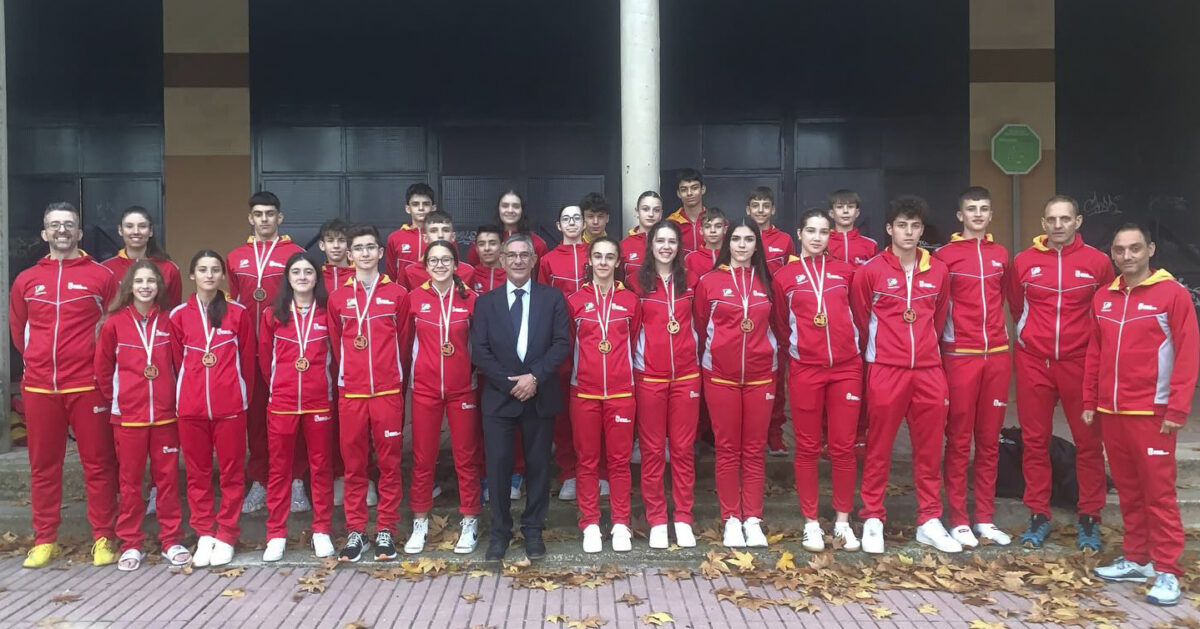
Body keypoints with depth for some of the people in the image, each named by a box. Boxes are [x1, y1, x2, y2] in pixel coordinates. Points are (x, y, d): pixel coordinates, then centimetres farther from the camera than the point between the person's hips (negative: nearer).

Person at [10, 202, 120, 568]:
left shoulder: (101, 276, 0)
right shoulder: (26, 280, 9)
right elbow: (18, 330, 19)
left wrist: (100, 364, 2)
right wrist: (40, 361, 12)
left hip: (87, 385, -3)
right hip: (39, 386, 3)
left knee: (98, 463, 1)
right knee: (43, 466, 9)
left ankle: (103, 538, 9)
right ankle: (44, 540, 20)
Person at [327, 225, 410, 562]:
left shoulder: (398, 294, 3)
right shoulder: (338, 297, 7)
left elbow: (403, 341, 10)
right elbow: (335, 344, 15)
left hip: (388, 391, -1)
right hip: (350, 393, 1)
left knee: (389, 462, 4)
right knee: (353, 464, 6)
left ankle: (385, 530, 14)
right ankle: (355, 531, 16)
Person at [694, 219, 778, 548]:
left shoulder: (766, 281, 6)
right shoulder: (709, 281, -1)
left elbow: (774, 324, 15)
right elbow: (700, 326, 6)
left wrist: (767, 353, 13)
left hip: (760, 376, 2)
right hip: (720, 376, -2)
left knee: (755, 449, 6)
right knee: (727, 449, 4)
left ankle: (753, 519, 15)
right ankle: (731, 519, 13)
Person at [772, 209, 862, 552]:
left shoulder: (844, 271, 8)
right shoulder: (784, 276, 4)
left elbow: (856, 314, 17)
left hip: (846, 367, 2)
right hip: (805, 369, -1)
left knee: (843, 447, 4)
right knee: (807, 447, 4)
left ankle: (843, 521, 16)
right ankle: (811, 523, 13)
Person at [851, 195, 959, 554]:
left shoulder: (937, 271, 8)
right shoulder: (870, 271, -3)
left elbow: (938, 318, 18)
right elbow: (860, 317, 6)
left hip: (928, 370, 4)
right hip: (885, 369, -3)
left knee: (929, 448, 9)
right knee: (878, 448, 3)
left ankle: (930, 521, 19)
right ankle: (872, 519, 13)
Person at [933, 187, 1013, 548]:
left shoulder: (1001, 255, 11)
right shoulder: (945, 255, -2)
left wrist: (993, 327, 15)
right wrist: (944, 338, -2)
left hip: (997, 355, 4)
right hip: (960, 355, -4)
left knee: (989, 440, 9)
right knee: (959, 440, 0)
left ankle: (985, 518, 18)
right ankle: (958, 520, 8)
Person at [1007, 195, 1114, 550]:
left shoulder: (1097, 262, -2)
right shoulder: (1023, 262, 1)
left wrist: (1090, 343, 9)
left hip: (1080, 363, -1)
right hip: (1033, 363, 1)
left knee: (1088, 441, 5)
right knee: (1034, 441, 6)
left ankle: (1089, 519, 17)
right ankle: (1038, 515, 17)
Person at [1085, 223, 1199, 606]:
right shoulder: (1103, 298, 11)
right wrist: (1089, 402, 11)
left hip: (1152, 413, -5)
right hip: (1111, 412, 5)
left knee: (1159, 492, -1)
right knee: (1128, 490, 13)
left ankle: (1166, 571, 7)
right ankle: (1136, 559, 24)